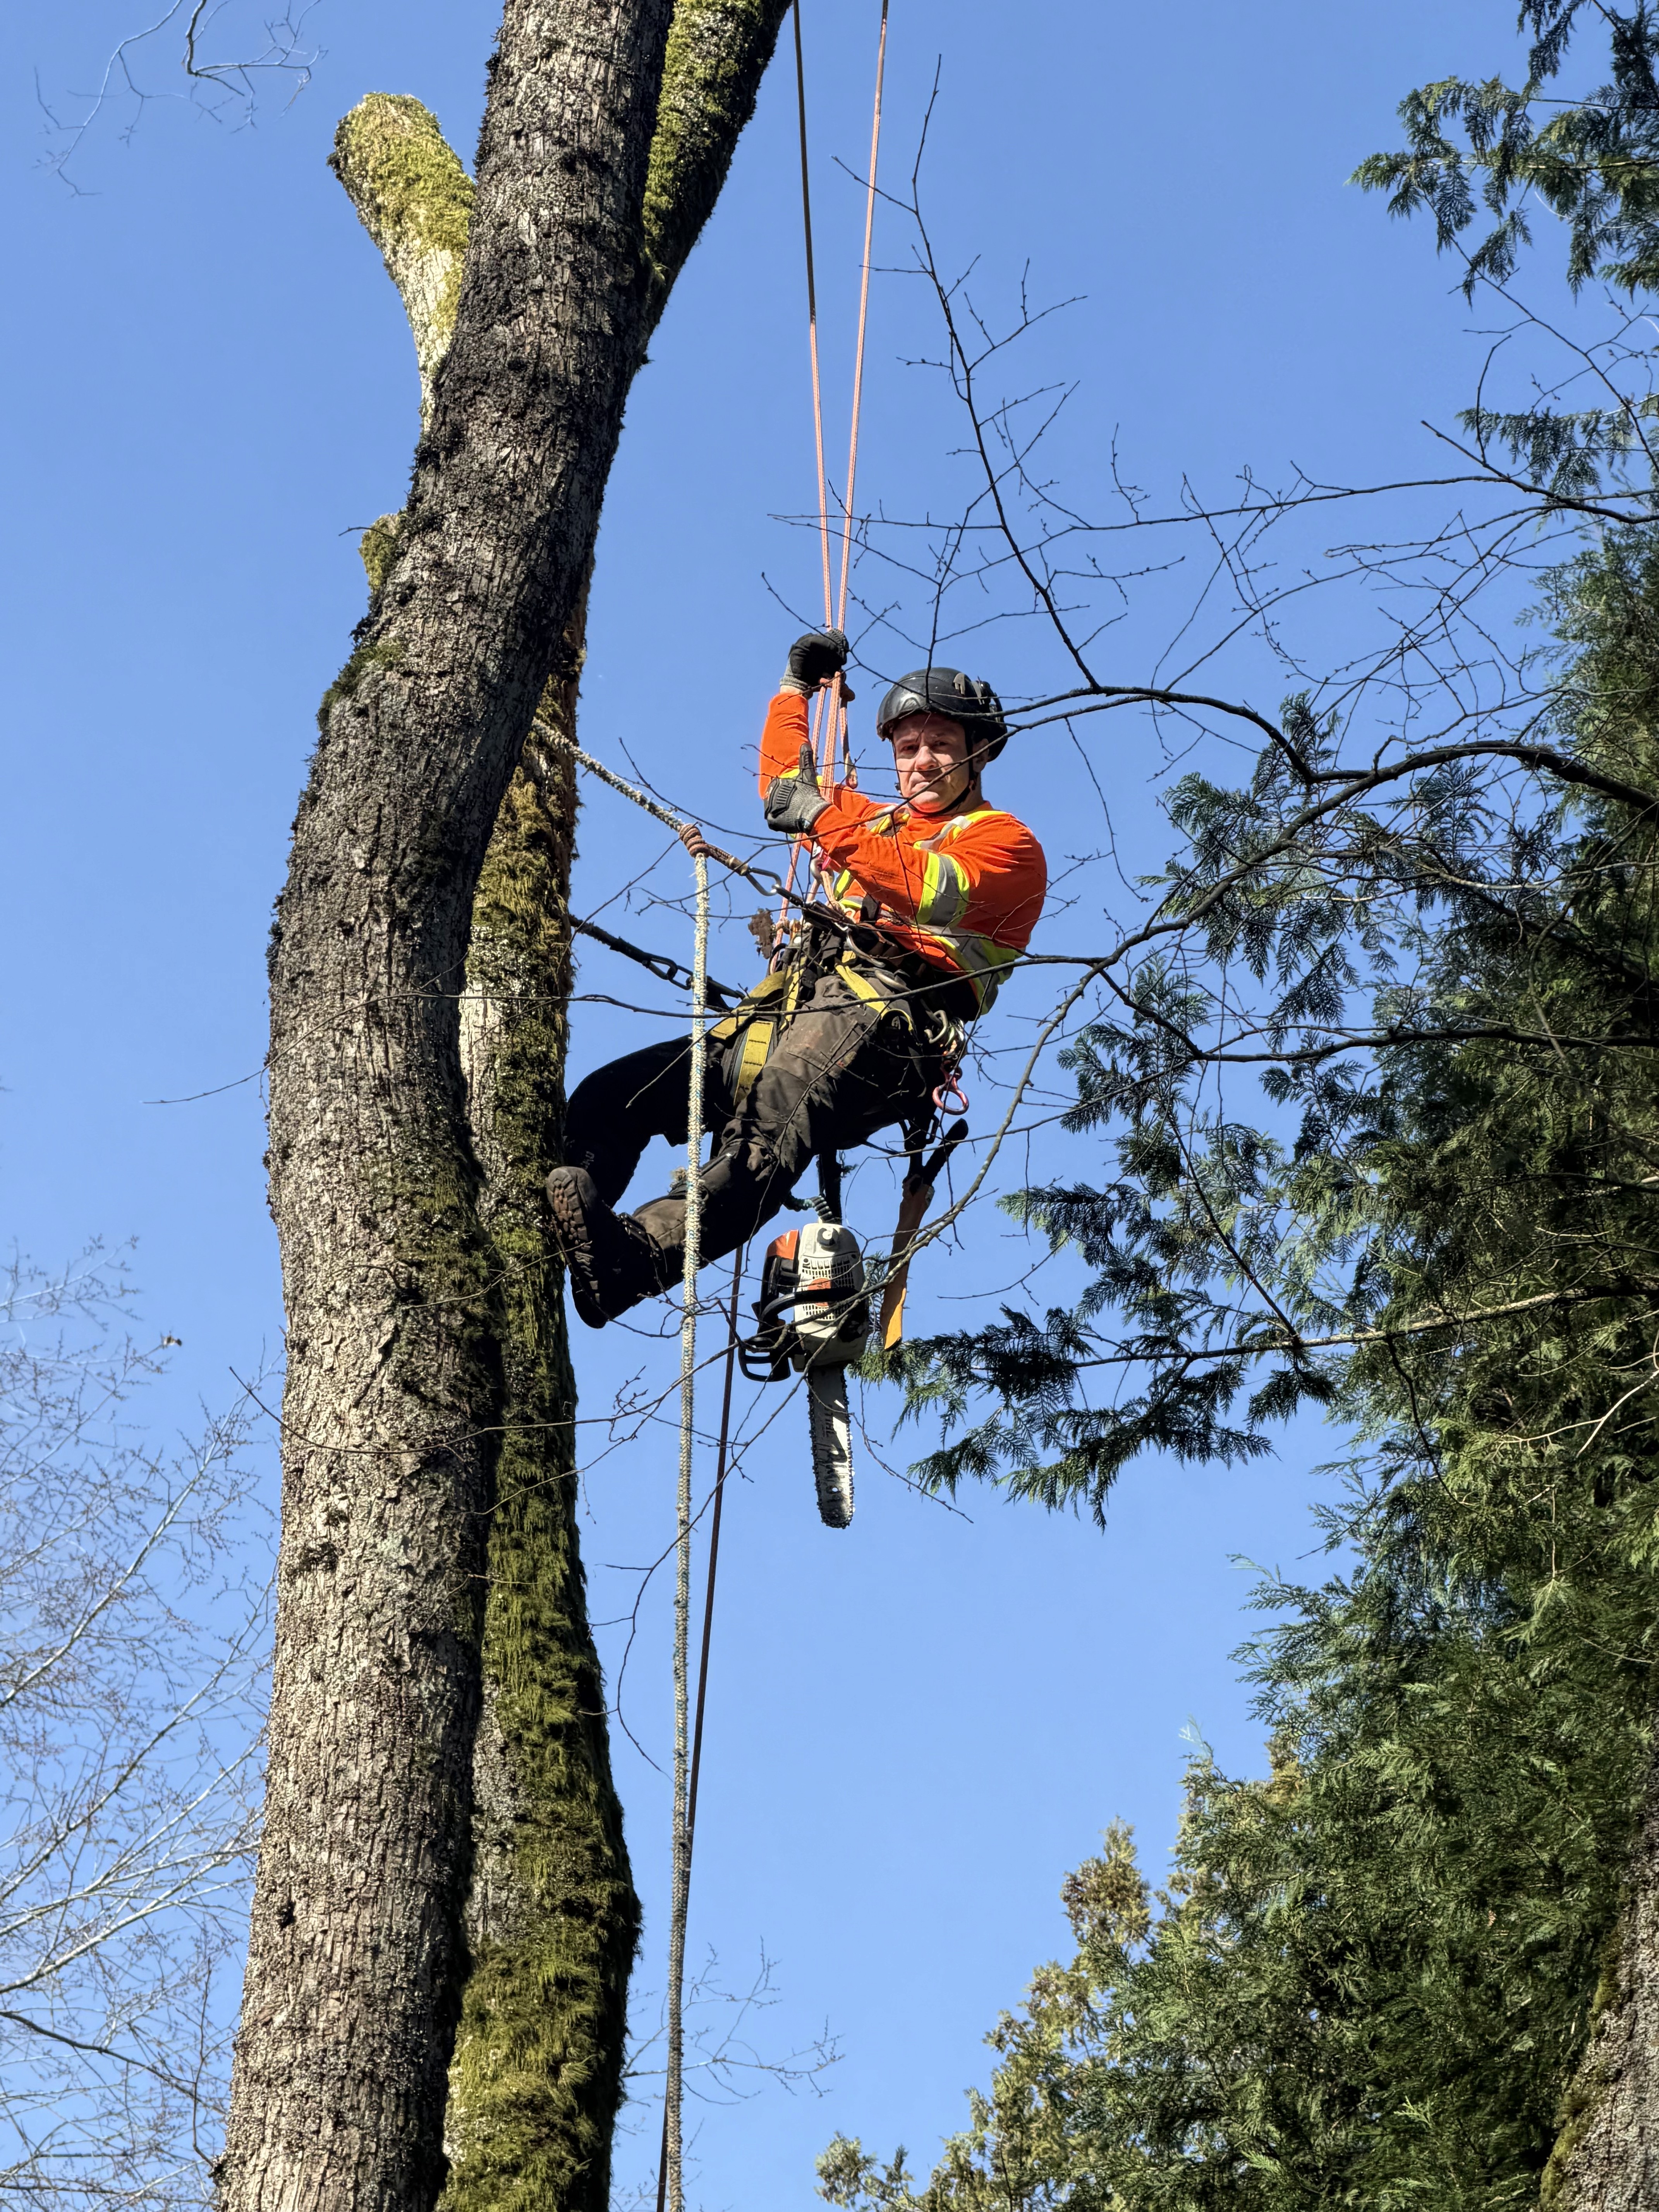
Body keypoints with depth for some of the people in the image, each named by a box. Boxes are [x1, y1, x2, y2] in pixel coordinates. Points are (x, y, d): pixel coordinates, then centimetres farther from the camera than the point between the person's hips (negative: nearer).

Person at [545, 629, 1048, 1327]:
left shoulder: (1007, 844, 13)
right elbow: (783, 786, 52)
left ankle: (636, 1254, -64)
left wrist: (825, 818, -11)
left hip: (881, 1026, -8)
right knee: (607, 1097, -14)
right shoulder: (877, 821, 36)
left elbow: (932, 893, -10)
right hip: (786, 1011, 8)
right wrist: (798, 685, 46)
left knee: (770, 1128, -40)